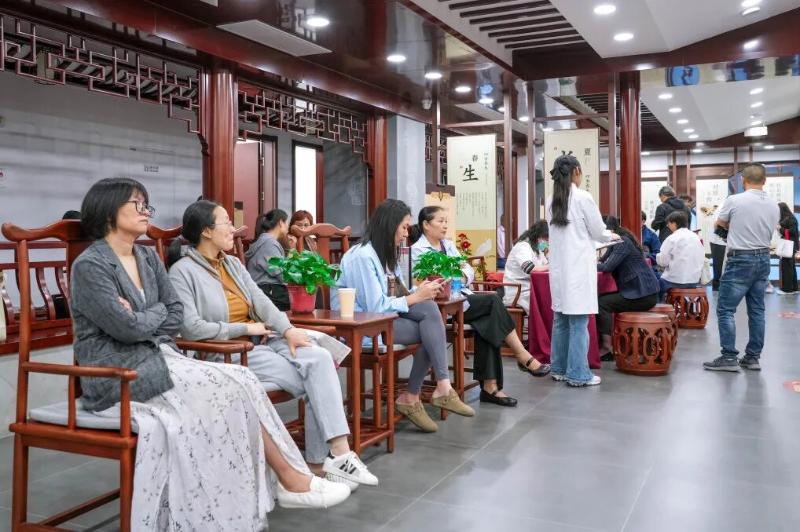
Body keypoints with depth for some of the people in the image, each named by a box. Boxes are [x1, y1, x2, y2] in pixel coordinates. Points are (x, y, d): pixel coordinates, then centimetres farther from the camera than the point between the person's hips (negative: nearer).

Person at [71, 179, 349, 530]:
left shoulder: (148, 257, 12)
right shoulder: (89, 266, -12)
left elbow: (177, 316, 8)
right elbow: (127, 327, -20)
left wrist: (140, 323, -9)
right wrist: (157, 312, -2)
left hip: (158, 358, 7)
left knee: (241, 382, -15)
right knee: (234, 388, -17)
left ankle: (282, 481, -14)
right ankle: (292, 479, -5)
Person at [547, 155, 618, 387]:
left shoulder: (553, 201, 10)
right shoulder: (583, 198, -9)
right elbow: (598, 232, -2)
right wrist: (612, 236, 19)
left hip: (559, 266, 7)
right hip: (578, 267, -7)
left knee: (561, 319, 12)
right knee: (578, 322, -3)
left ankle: (559, 368, 19)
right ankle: (578, 374, 1)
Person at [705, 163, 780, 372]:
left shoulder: (734, 201, -11)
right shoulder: (774, 206, 4)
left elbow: (720, 223, 7)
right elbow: (768, 232, 14)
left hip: (740, 260, -6)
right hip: (763, 259, 6)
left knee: (725, 309, -2)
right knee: (757, 310, 10)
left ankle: (729, 357, -5)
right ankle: (753, 357, 15)